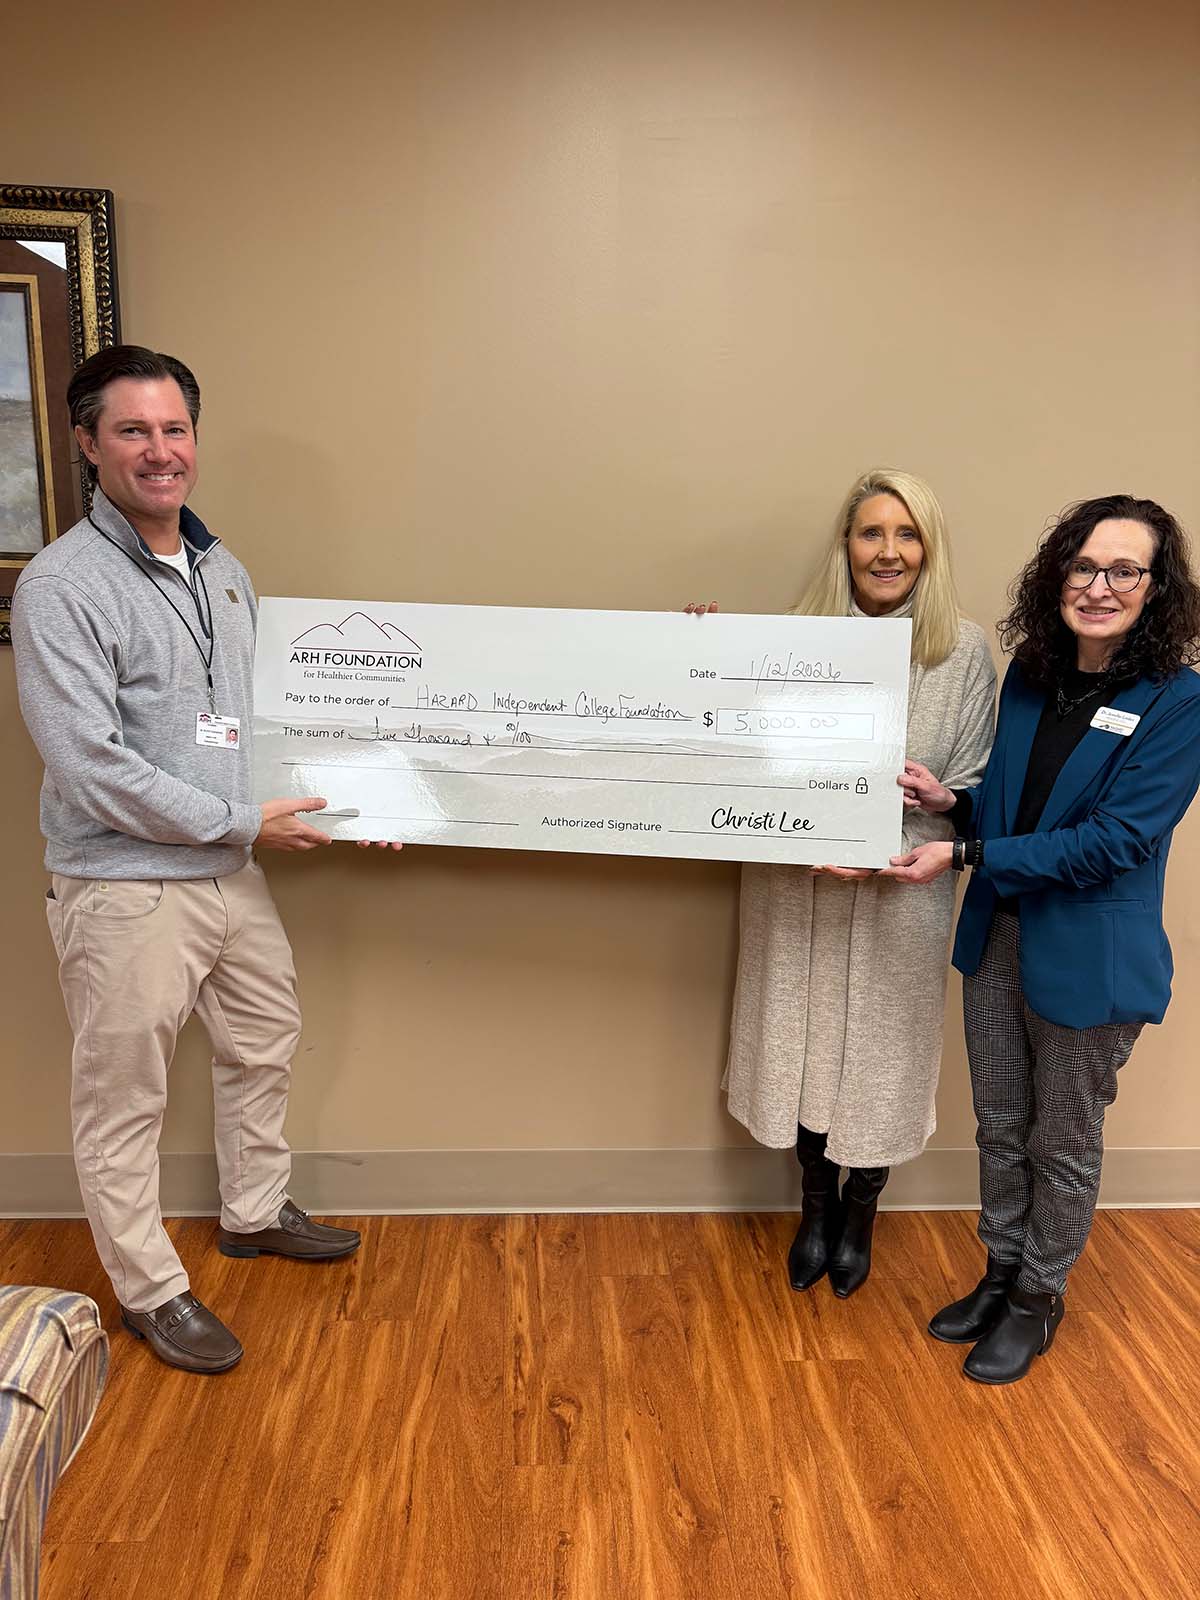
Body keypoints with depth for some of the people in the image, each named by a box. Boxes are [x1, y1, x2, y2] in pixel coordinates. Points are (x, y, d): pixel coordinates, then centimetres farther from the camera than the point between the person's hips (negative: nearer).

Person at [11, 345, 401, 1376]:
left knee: (266, 1042, 21)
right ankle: (151, 1292, 29)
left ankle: (256, 1213, 45)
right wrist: (242, 823, -17)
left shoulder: (222, 568, 8)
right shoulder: (62, 586, -16)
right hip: (125, 890, -7)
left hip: (231, 871, 8)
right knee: (125, 1098, 8)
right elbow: (89, 767, -21)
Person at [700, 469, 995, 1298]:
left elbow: (972, 789, -4)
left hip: (899, 896, -1)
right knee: (804, 1041, 15)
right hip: (795, 889, 2)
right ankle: (816, 1207, 42)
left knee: (878, 1053, 13)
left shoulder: (965, 649, -5)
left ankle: (859, 1218, 41)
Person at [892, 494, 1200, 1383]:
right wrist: (952, 801, -9)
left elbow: (1117, 839, -21)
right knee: (1001, 1128, 20)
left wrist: (966, 856, -22)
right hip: (997, 936, 5)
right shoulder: (1031, 675, 2)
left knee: (1063, 1146, 15)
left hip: (1091, 958, -5)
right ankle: (1001, 1276, 42)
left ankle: (1039, 1301, 38)